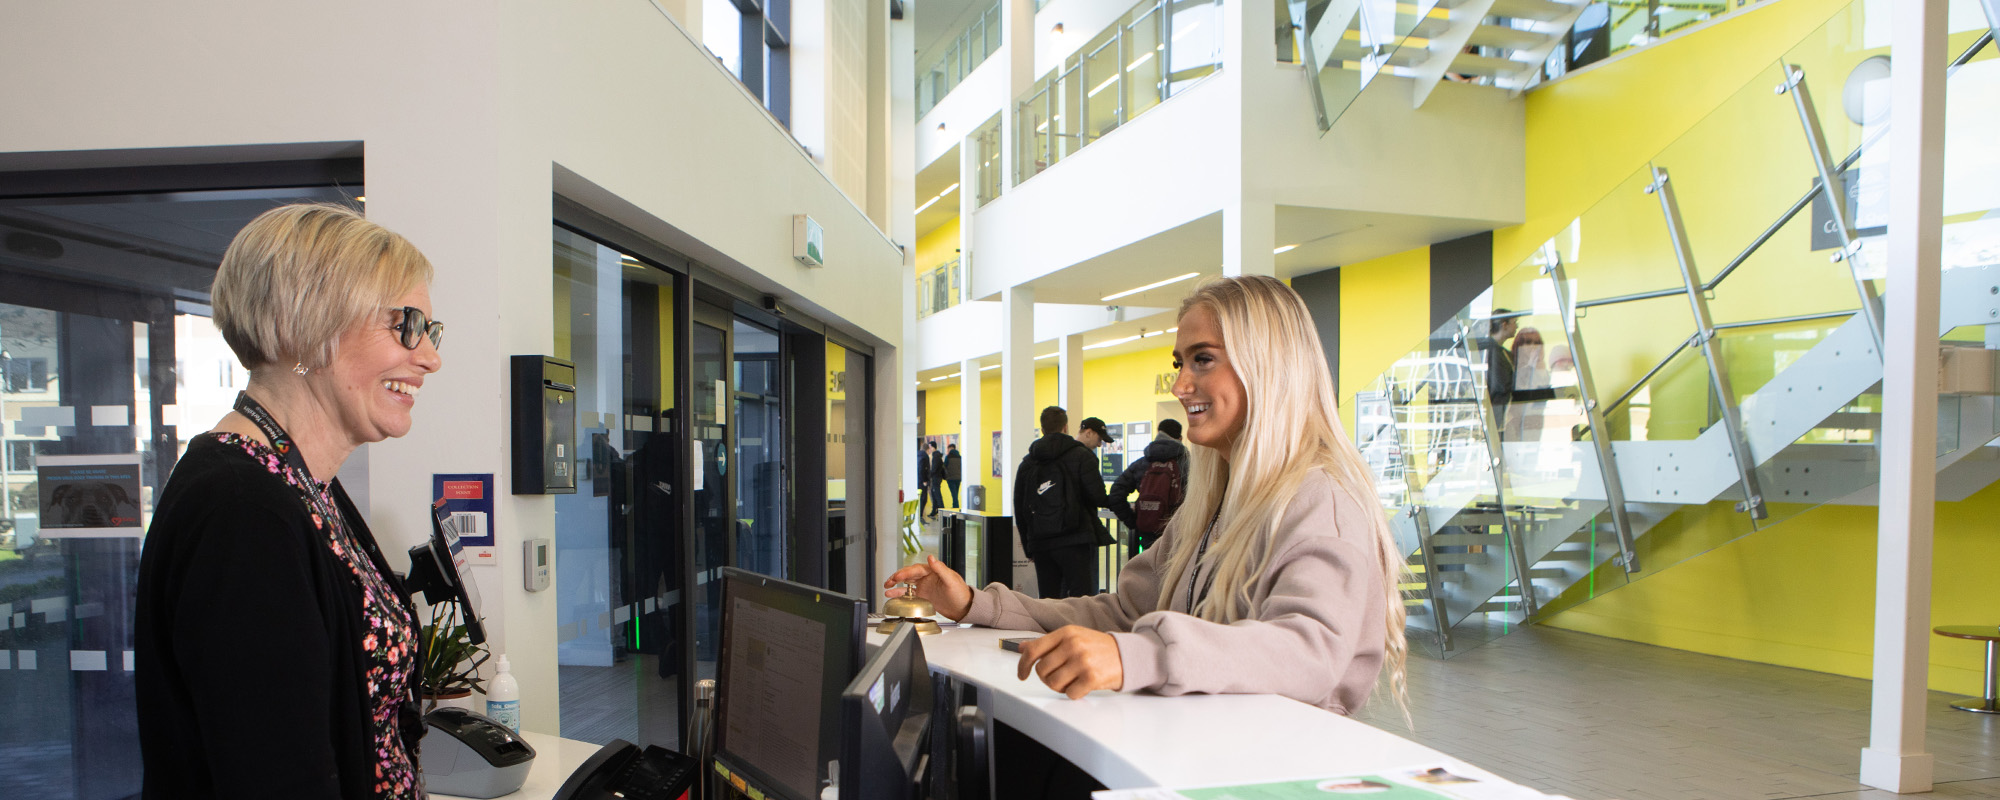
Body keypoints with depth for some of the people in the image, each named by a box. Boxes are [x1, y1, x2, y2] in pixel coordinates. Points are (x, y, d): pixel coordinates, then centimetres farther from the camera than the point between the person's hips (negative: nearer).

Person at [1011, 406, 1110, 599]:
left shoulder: (1027, 463, 14)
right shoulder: (1081, 455, -1)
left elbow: (1019, 508, 15)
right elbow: (1098, 496, -9)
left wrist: (1028, 547, 20)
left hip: (1040, 543, 5)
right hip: (1074, 539, -5)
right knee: (1081, 598, -7)